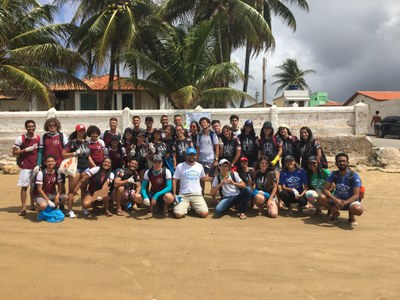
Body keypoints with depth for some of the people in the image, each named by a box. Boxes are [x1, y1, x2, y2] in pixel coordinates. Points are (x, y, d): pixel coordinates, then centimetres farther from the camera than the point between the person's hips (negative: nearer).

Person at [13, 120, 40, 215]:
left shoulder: (38, 138, 5)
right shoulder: (21, 138, -6)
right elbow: (14, 153, -6)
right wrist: (26, 149, -17)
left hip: (36, 166, 4)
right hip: (25, 167, -4)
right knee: (24, 186, -3)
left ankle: (32, 204, 26)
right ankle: (23, 208, 1)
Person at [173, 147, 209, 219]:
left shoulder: (200, 166, 10)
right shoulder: (180, 166, 2)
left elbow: (203, 178, 25)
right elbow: (174, 181, 3)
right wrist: (174, 194, -6)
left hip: (197, 195, 2)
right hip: (183, 195, -2)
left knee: (204, 213, -19)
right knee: (178, 214, -23)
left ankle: (194, 207, 13)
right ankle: (185, 207, 12)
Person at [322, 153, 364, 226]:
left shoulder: (354, 175, -15)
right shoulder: (334, 174, -6)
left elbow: (356, 195, -21)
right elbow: (325, 189, -15)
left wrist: (345, 203, -39)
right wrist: (335, 200, -33)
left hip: (351, 200, -3)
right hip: (337, 200, 3)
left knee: (358, 210, -38)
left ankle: (351, 215, 1)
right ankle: (335, 213, 4)